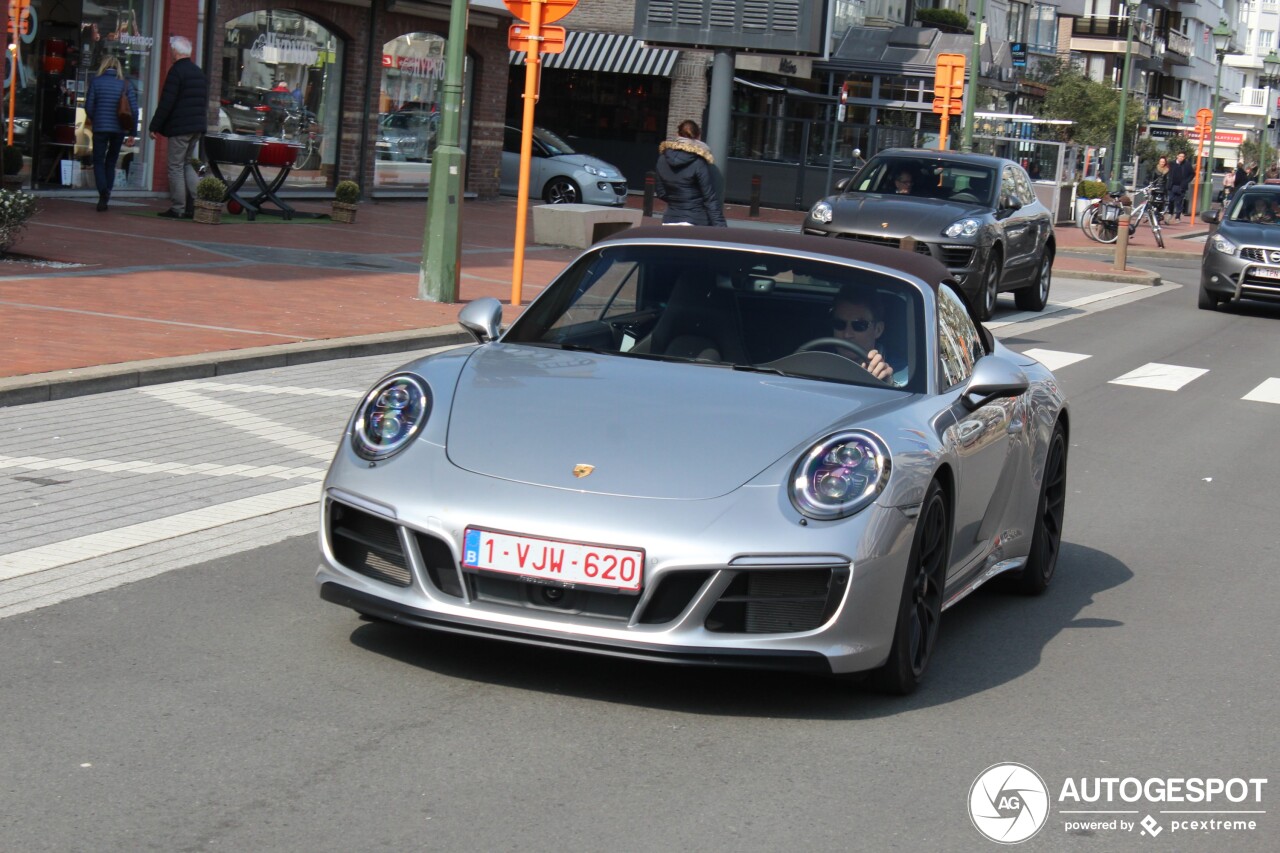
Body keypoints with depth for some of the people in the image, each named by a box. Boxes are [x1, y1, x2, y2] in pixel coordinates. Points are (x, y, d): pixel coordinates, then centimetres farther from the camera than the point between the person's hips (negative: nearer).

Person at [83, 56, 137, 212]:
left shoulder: (95, 82, -2)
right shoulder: (125, 84, 3)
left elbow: (89, 106, -2)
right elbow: (134, 109, -1)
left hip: (100, 128, -2)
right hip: (119, 129, 2)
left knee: (98, 161, 5)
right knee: (111, 162, 15)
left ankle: (103, 190, -20)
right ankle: (106, 197, 11)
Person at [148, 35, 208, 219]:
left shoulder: (176, 71, -13)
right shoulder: (198, 72, 14)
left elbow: (166, 102, -16)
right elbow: (204, 101, 21)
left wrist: (154, 126, -11)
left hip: (179, 128, -8)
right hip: (197, 127, 8)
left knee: (176, 166, -4)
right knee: (188, 164, 16)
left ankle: (177, 209, -5)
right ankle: (193, 205, 8)